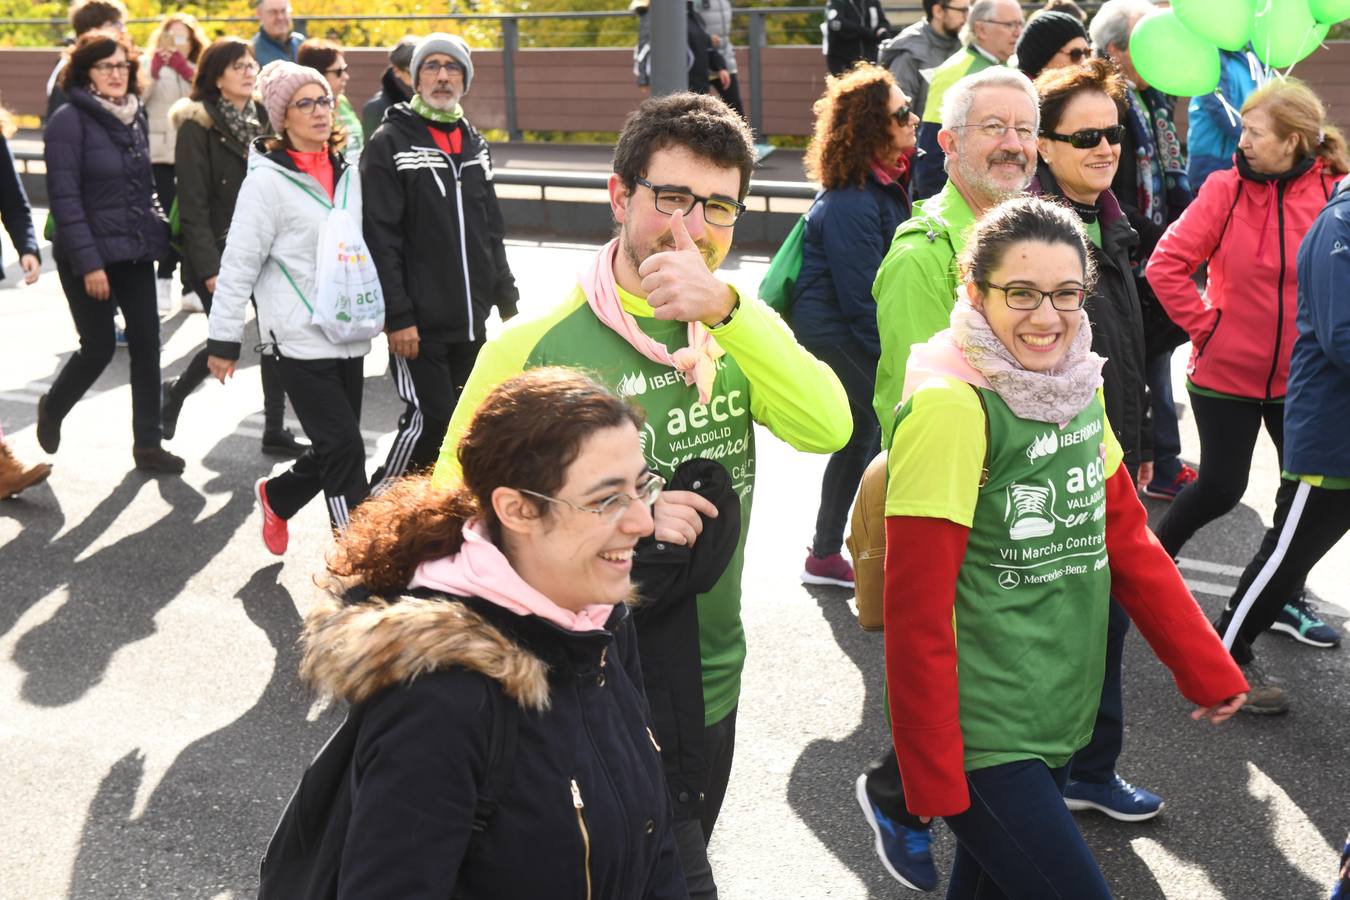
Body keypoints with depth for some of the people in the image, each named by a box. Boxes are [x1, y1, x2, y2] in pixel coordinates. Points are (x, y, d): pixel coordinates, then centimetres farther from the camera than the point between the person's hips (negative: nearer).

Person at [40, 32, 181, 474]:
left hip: (135, 251, 6)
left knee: (146, 344, 3)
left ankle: (147, 444, 11)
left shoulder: (135, 115, 8)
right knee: (99, 346, 2)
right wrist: (88, 262, -20)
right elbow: (64, 197, -16)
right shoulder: (70, 120, -12)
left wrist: (158, 230, 7)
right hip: (90, 255, -6)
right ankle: (52, 408, 31)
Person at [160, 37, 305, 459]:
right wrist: (210, 268, -19)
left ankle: (275, 431, 9)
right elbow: (193, 206, -13)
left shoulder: (263, 120, 9)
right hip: (219, 253, -5)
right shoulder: (198, 126, -10)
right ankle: (175, 392, 29)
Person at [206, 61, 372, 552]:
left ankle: (276, 496, 39)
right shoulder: (268, 179, -10)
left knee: (334, 450, 12)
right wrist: (223, 340, -11)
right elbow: (239, 263, -10)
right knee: (344, 446, -10)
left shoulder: (346, 171, 9)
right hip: (300, 338, -6)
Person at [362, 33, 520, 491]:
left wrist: (507, 299, 14)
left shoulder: (473, 143, 14)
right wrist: (397, 316, -18)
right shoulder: (390, 143, -6)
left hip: (471, 320, 7)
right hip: (420, 324, -6)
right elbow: (380, 239, -13)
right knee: (429, 420, -8)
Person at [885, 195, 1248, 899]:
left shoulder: (1077, 389, 6)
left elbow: (1128, 540, 12)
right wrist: (934, 778, -15)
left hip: (1060, 719, 7)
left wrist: (1208, 670, 8)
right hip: (982, 736, -7)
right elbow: (916, 609, -18)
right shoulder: (951, 405, -19)